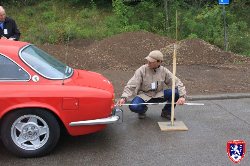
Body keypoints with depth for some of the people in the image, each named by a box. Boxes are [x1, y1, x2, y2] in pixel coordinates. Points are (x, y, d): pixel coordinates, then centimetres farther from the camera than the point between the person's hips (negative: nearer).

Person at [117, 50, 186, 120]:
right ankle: (143, 109, 8)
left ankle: (166, 112, 5)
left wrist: (182, 96, -24)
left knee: (176, 92, -22)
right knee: (133, 107, -33)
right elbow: (131, 86, -18)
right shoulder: (141, 70, -13)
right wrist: (124, 97, -34)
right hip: (144, 96, -2)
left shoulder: (164, 71, -6)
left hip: (159, 95, 2)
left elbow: (177, 83, -7)